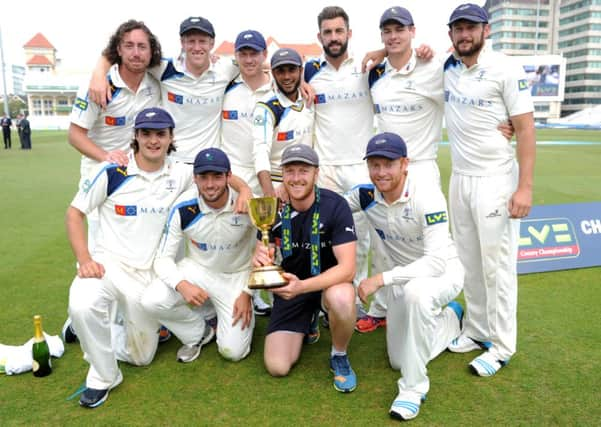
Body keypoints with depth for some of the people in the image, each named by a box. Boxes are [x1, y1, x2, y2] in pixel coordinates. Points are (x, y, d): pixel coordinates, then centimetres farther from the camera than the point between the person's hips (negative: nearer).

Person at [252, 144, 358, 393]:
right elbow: (261, 255, -4)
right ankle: (307, 323, 25)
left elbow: (347, 267, -26)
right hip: (289, 285, 3)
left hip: (329, 281, -3)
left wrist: (302, 286, -41)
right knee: (277, 367, -8)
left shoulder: (335, 206, -21)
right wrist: (259, 260, -31)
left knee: (341, 298, -40)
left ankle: (339, 356, -6)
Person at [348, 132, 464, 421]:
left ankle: (414, 387, -23)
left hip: (443, 273, -5)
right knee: (399, 361, 14)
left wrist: (381, 278, -40)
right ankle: (450, 317, 40)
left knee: (416, 291, -42)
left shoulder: (427, 196, -30)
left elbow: (437, 262, -36)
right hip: (402, 277, 6)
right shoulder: (366, 194, -14)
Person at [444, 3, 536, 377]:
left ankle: (502, 346, 12)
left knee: (497, 264, -1)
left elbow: (526, 128, -11)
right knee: (470, 261, 12)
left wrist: (525, 186, -18)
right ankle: (476, 330, 25)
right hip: (459, 178, 6)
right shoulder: (446, 68, 6)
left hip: (495, 181, -5)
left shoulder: (506, 69, -9)